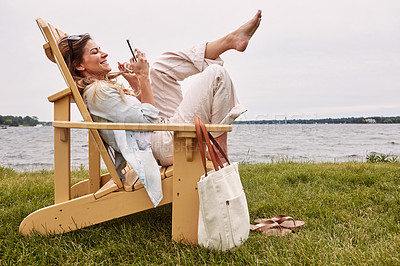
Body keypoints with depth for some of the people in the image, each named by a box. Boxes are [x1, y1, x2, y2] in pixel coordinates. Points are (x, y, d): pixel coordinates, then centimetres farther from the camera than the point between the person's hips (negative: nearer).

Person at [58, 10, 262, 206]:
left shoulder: (105, 85, 16)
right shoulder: (97, 92, -16)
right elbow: (147, 119, -17)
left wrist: (134, 84, 7)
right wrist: (142, 77, -12)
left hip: (164, 125, 10)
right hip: (168, 143, -10)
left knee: (162, 66, 10)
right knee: (216, 74, -10)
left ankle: (231, 39, 10)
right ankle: (220, 153, -4)